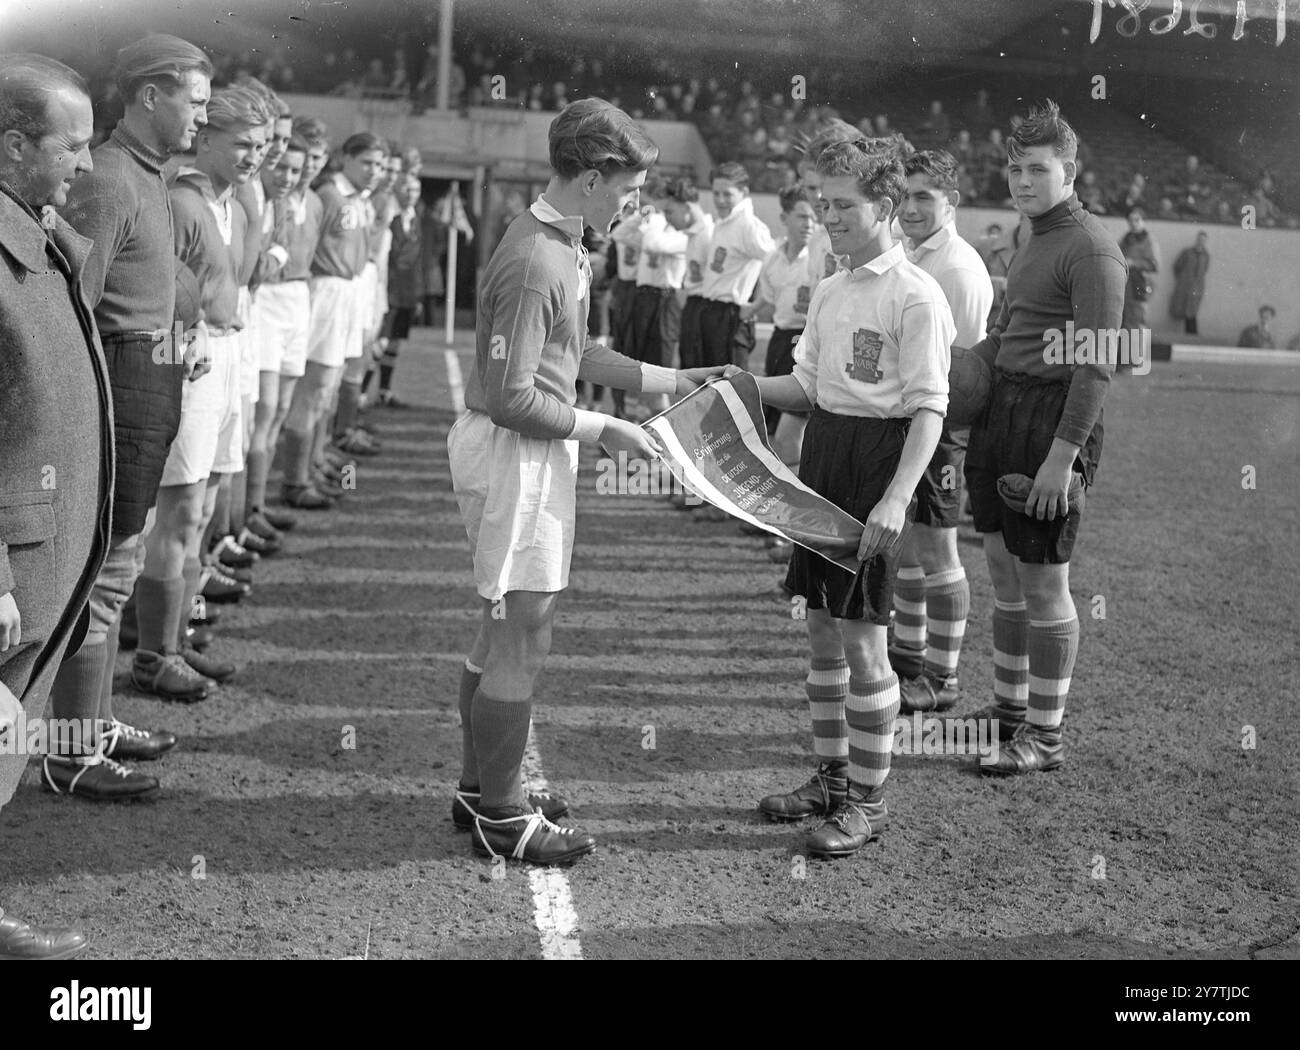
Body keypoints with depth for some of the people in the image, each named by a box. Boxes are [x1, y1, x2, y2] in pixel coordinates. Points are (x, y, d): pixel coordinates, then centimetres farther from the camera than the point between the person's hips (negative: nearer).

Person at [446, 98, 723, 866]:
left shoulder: (564, 248, 9)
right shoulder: (534, 264, -23)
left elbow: (574, 353, 18)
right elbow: (511, 397, -24)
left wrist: (673, 382, 17)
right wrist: (602, 429, -16)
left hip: (533, 455, 11)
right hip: (515, 455, -11)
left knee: (505, 630, 17)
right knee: (525, 637, -3)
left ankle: (483, 788, 30)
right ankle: (501, 816, 8)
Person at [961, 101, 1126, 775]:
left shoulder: (1091, 250, -13)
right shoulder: (1035, 239, 16)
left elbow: (1098, 364, -19)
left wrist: (1062, 454, -23)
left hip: (1053, 417, -9)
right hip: (1002, 408, 9)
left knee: (1042, 582, -1)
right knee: (1003, 571, 15)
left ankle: (1046, 738, 10)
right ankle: (1009, 706, 30)